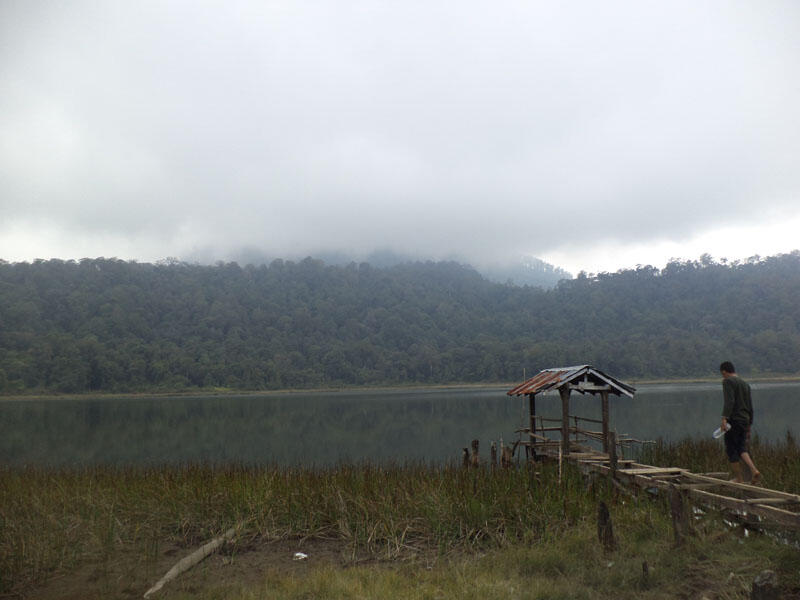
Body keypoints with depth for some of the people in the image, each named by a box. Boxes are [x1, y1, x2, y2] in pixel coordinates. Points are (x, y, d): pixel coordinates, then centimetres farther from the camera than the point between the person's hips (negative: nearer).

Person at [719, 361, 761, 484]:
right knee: (742, 449, 13)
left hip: (733, 420, -7)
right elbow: (750, 407, 20)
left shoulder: (728, 382, -7)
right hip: (745, 421, 7)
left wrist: (724, 418, -27)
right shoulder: (745, 384, 17)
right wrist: (749, 425, 25)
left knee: (731, 450, 3)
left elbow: (729, 401, -21)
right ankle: (755, 471, -7)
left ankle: (738, 478, 6)